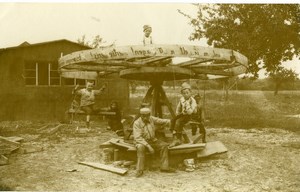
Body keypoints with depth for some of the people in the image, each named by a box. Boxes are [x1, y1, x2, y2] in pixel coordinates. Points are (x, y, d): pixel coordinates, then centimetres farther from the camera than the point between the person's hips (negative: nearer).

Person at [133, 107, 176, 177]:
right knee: (141, 147, -37)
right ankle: (139, 170, -29)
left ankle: (164, 167, -11)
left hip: (153, 140, 5)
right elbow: (138, 137, -24)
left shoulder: (152, 119, -3)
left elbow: (163, 121, 3)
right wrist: (148, 146, -33)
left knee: (164, 145, -15)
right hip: (142, 142, -5)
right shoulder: (137, 123, -17)